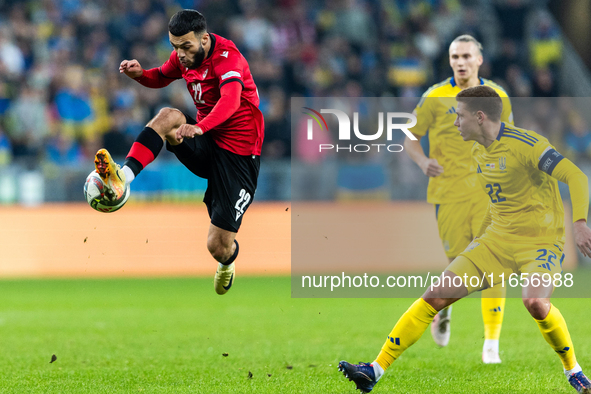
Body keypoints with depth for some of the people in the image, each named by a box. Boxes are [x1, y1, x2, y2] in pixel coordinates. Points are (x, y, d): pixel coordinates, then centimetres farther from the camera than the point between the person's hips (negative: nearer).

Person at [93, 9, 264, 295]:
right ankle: (123, 178, -38)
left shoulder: (226, 56, -24)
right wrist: (139, 74, -3)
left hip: (238, 153, -6)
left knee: (218, 248, -5)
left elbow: (231, 99, -43)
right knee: (168, 116, -26)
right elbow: (161, 78, 21)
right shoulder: (183, 56, -1)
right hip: (206, 144, 6)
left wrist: (200, 127, -61)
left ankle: (228, 260, 35)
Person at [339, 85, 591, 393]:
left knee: (534, 301, -35)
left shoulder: (524, 144, -17)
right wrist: (479, 237, 28)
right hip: (497, 238, 7)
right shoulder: (479, 153, 10)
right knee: (437, 294, -4)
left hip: (541, 240, -7)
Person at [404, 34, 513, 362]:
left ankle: (491, 344, -6)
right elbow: (410, 138, 7)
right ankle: (442, 308, 33)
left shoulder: (497, 96, 8)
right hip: (450, 194, -1)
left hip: (489, 193, 1)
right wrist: (423, 161, -12)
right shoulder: (435, 97, 1)